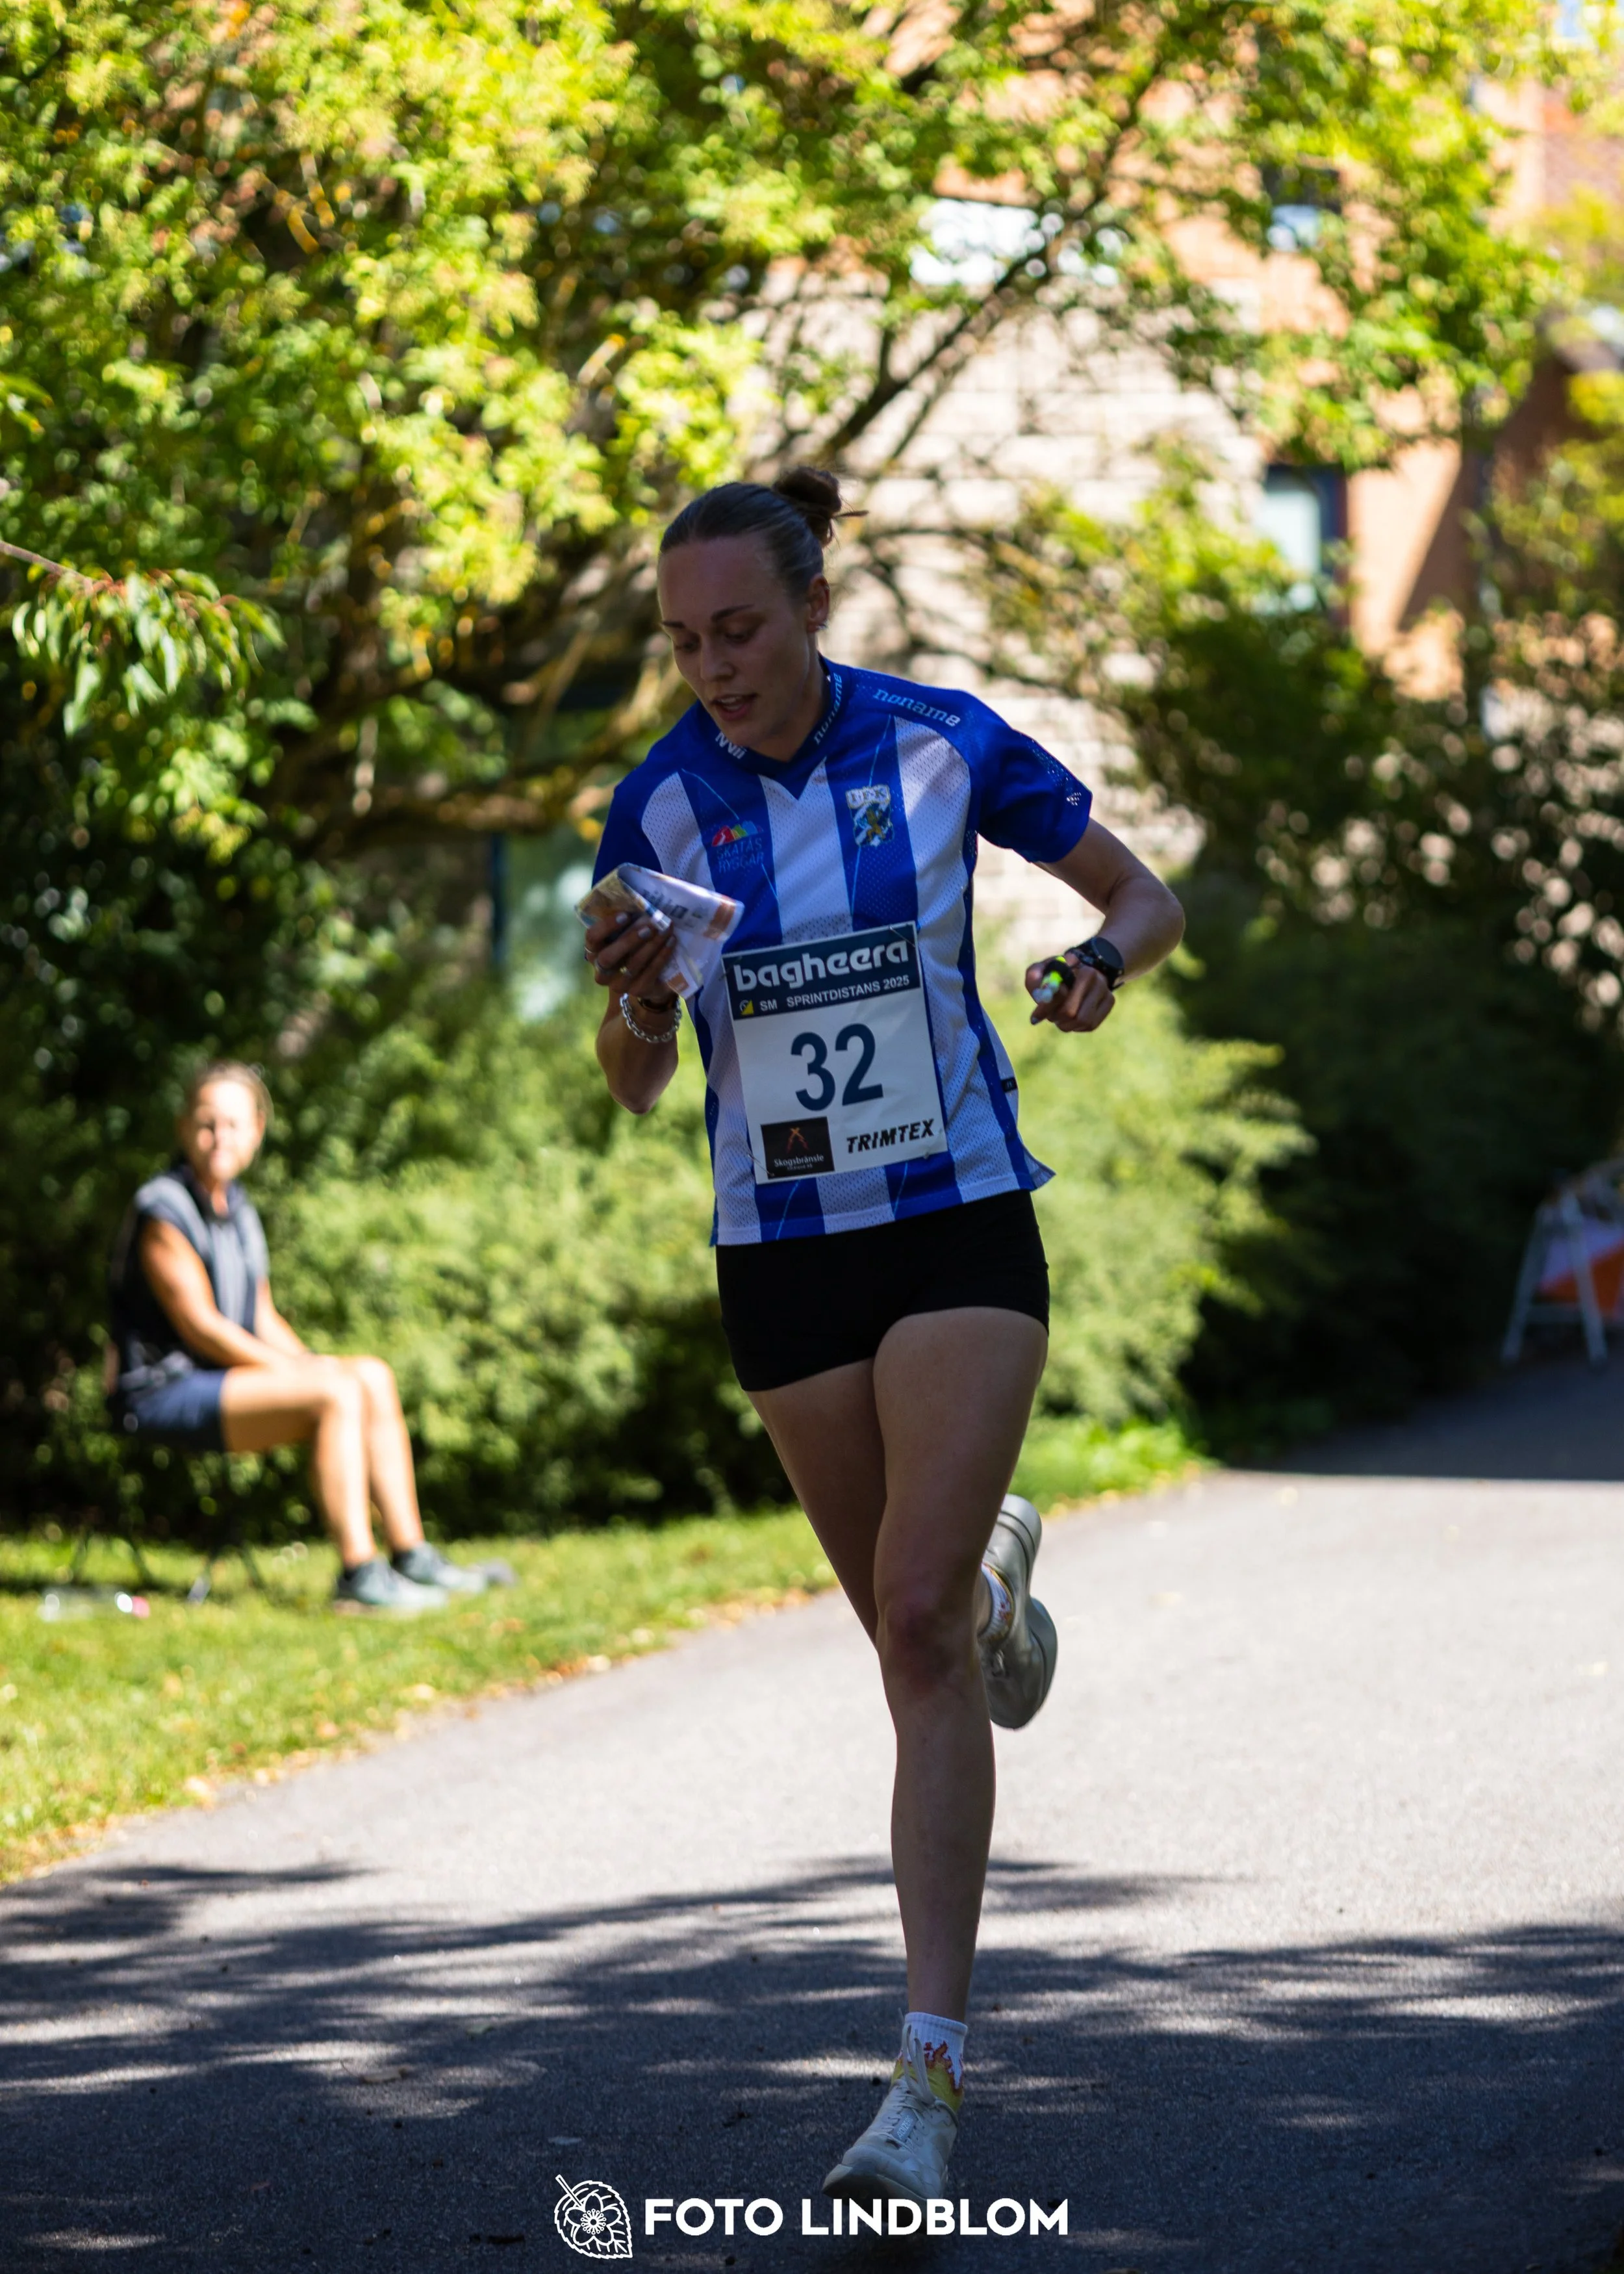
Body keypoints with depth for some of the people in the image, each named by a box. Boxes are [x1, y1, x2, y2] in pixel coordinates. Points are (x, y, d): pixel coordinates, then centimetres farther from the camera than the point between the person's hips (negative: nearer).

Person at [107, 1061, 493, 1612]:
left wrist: (311, 1365, 1)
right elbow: (199, 1325, -17)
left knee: (374, 1378, 2)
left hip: (219, 1379, 9)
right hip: (162, 1392, -9)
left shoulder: (239, 1211, 17)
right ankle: (358, 1573, -27)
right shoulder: (163, 1209, -13)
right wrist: (294, 1372, -15)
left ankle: (410, 1556, 0)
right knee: (335, 1396, -24)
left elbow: (264, 1322, 20)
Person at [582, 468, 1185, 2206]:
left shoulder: (944, 746, -7)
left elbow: (1147, 900, 5)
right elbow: (636, 1082, 1)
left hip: (959, 1227, -3)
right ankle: (999, 1567, 57)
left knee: (918, 1621, -17)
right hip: (779, 1256, 3)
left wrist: (1101, 965, -18)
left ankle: (929, 2076, -17)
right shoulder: (659, 806, -5)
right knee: (916, 1626, 15)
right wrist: (634, 1002, -22)